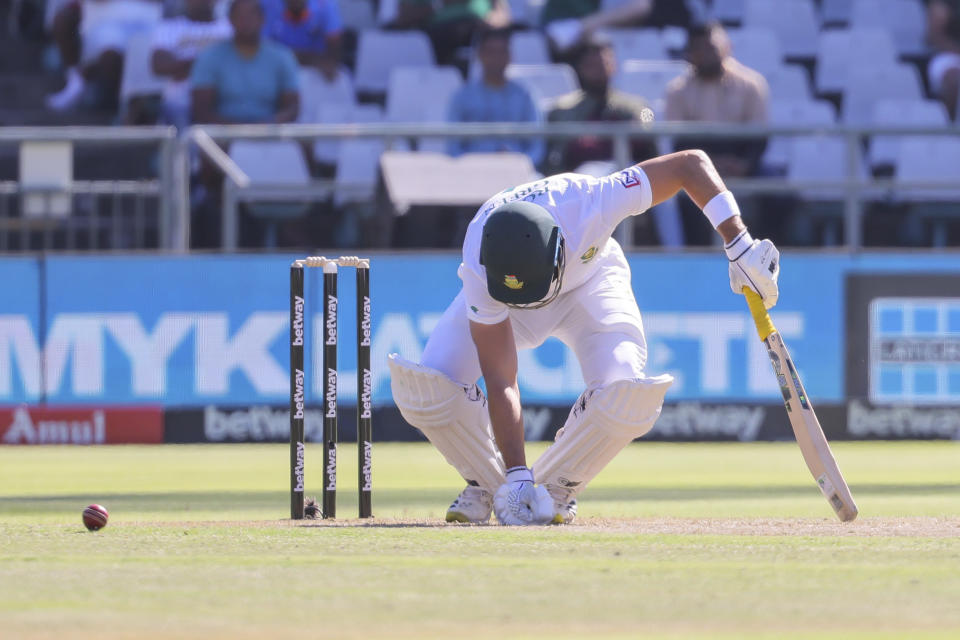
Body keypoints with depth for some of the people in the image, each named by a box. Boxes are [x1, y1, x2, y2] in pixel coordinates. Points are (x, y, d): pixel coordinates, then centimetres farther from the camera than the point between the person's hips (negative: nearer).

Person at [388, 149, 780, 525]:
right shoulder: (481, 269, -40)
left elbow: (691, 163, -31)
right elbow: (501, 384, -37)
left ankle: (557, 487, 0)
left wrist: (740, 246, -35)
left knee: (627, 400, -29)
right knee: (423, 389, -24)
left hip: (590, 286, 0)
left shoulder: (587, 203, -43)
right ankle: (489, 485, 4)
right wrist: (518, 479, -40)